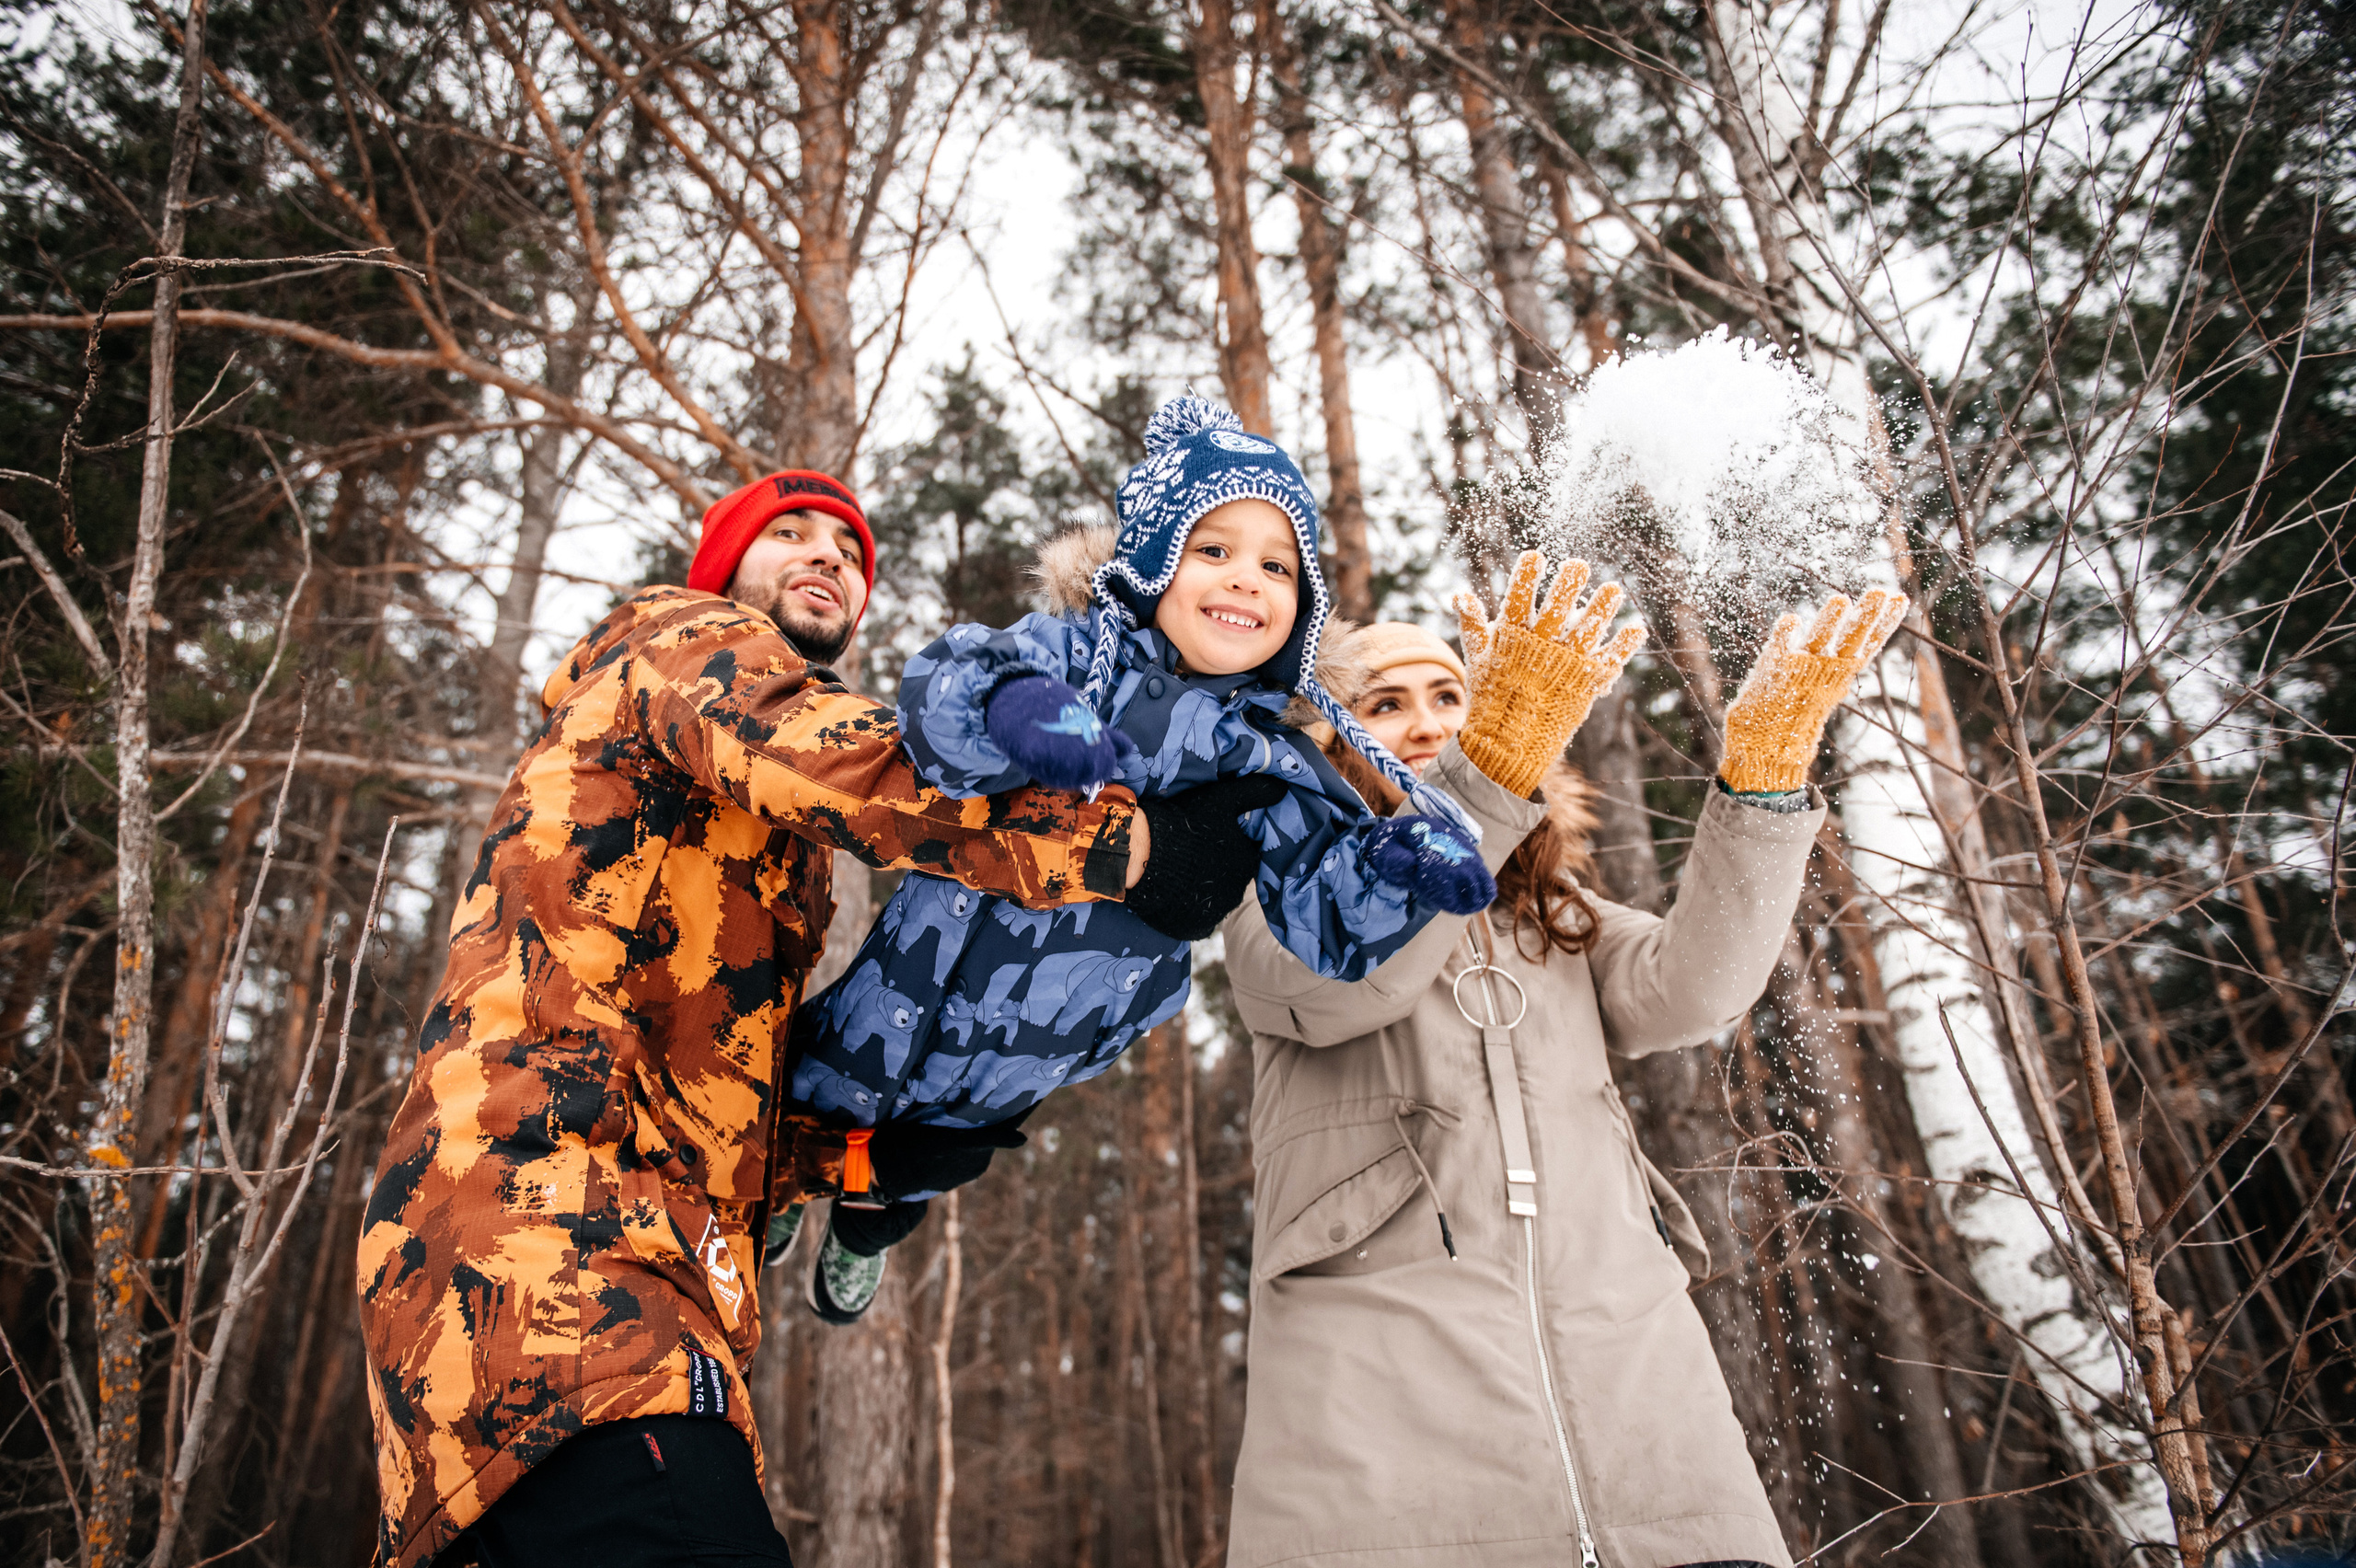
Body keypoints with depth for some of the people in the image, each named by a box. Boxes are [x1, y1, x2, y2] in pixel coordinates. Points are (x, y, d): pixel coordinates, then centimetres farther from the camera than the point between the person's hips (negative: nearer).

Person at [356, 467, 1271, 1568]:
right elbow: (833, 756, -16)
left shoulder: (777, 847, 34)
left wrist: (889, 1144, 13)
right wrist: (1135, 842, -18)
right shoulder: (678, 637, 8)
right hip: (542, 1208, -10)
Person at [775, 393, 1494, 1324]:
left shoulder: (1269, 770, -9)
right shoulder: (1076, 650, -18)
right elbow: (939, 688, -34)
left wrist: (1404, 867, -35)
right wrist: (1012, 708, -56)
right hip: (898, 1011, -3)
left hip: (1011, 1070, 4)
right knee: (820, 1112, 22)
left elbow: (1331, 920, -14)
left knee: (930, 1168, 31)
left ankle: (866, 1229, 67)